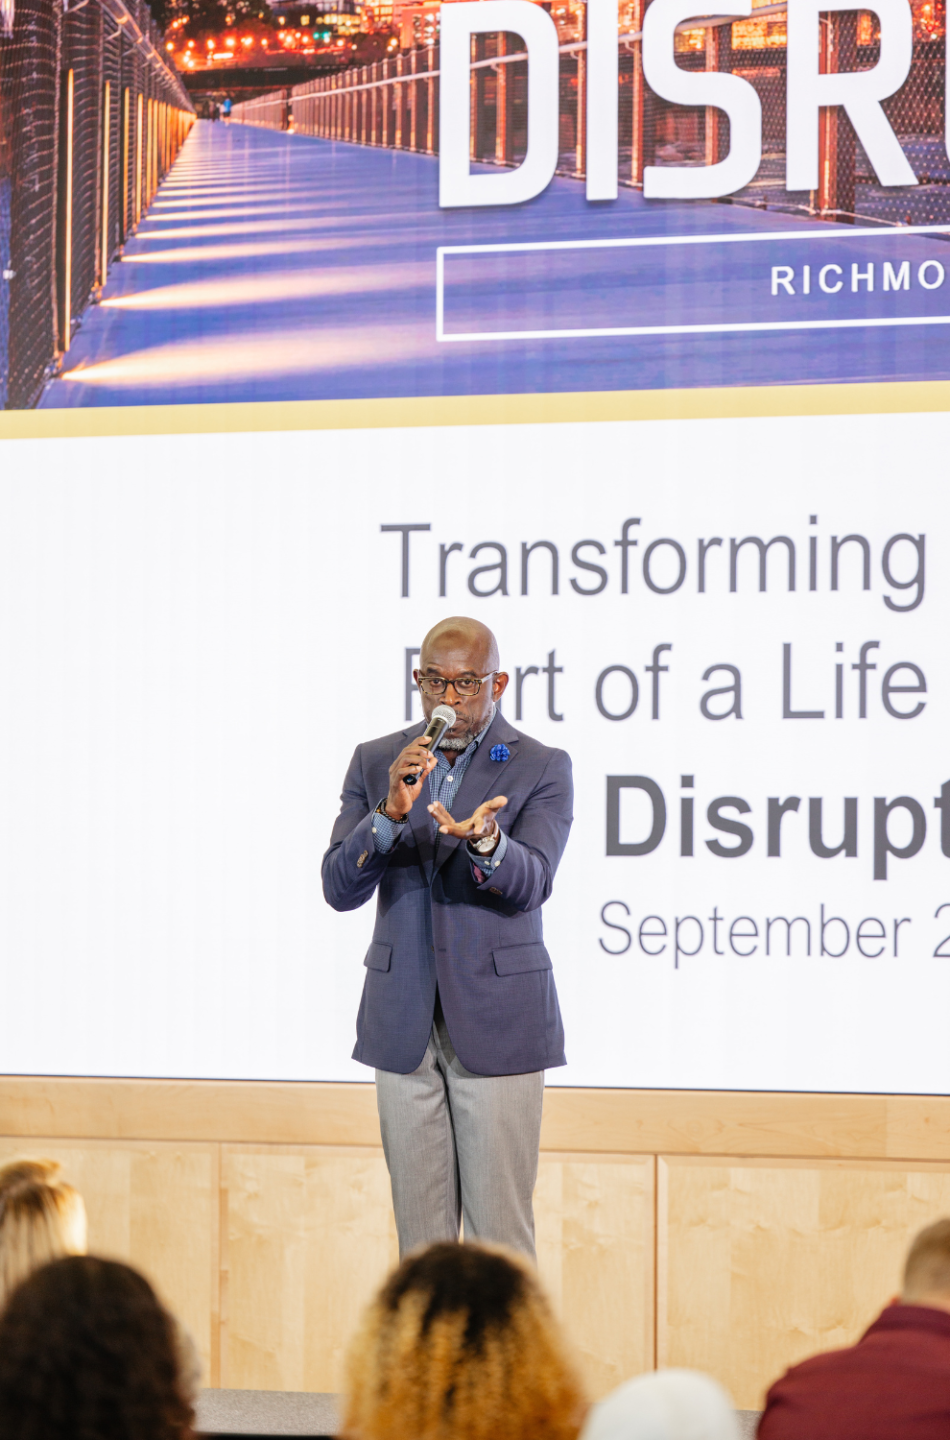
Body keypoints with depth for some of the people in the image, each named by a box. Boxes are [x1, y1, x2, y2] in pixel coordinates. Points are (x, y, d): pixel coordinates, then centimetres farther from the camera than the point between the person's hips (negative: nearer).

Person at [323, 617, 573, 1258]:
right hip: (404, 1026, 3)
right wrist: (391, 812, -20)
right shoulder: (376, 762, 7)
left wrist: (483, 839, -37)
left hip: (496, 1024, -3)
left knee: (500, 1229, -4)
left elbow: (530, 884, -16)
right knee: (420, 1231, 7)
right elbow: (339, 888, -3)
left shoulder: (541, 769, -1)